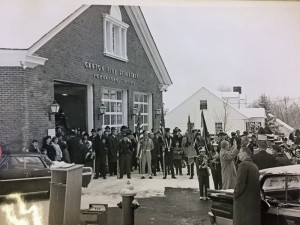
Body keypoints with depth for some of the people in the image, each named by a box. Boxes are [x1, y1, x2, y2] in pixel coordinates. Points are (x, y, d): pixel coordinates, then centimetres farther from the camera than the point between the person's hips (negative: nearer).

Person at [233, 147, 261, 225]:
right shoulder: (254, 165, 11)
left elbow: (240, 183, -19)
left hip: (243, 201, -8)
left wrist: (235, 194, -5)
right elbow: (256, 183, 14)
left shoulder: (243, 165, -14)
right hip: (255, 200, 8)